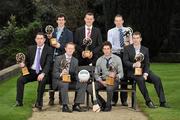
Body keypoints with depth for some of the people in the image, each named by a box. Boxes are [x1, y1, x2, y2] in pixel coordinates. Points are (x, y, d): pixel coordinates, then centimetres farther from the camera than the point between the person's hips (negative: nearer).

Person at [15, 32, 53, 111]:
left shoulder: (48, 50, -2)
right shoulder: (31, 49, 12)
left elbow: (48, 63, -13)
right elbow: (27, 61, 17)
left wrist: (43, 73, -30)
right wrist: (23, 64, -10)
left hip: (42, 72, -4)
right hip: (32, 71, 4)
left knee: (42, 81, -36)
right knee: (20, 80, -21)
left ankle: (39, 103, -28)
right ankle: (19, 101, -16)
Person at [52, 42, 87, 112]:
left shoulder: (75, 61, 12)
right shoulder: (58, 58, -1)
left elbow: (76, 74, 11)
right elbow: (55, 73, -7)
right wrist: (61, 74, -29)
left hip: (70, 81, 5)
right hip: (59, 81, -5)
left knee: (83, 84, -18)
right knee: (65, 84, -38)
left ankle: (76, 105, -14)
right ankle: (65, 106, -29)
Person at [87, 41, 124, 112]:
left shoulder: (117, 59, 0)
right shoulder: (100, 60, 6)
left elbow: (121, 74, -2)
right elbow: (96, 74, 8)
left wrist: (115, 76, -25)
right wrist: (101, 81, -11)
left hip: (114, 80, -3)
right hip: (103, 80, 3)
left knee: (109, 88, -38)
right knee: (89, 88, -22)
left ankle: (108, 106, -11)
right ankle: (102, 104, -4)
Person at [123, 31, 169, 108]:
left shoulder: (145, 50, 11)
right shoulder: (127, 49, 4)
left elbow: (147, 64, 5)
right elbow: (125, 61, -7)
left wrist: (145, 74, -13)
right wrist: (133, 65, -26)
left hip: (143, 70, 3)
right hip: (132, 72, -3)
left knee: (157, 79, -21)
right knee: (140, 79, -35)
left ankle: (162, 102, -18)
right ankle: (148, 101, -26)